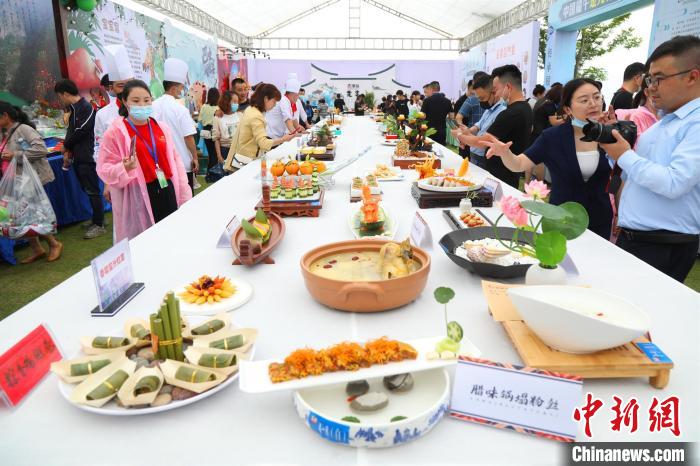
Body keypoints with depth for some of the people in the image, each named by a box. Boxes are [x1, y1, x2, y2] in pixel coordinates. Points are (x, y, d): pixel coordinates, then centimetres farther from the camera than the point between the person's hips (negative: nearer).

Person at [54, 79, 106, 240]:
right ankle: (97, 219, 23)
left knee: (92, 191, -3)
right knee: (88, 190, 13)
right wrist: (68, 151, 2)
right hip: (78, 157, 8)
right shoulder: (74, 109, 15)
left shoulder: (85, 107, -11)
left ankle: (99, 225, 3)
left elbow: (80, 131, -16)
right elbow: (71, 131, 15)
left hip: (87, 157, -8)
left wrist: (66, 146, -1)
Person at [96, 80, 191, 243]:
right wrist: (124, 168, -26)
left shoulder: (162, 127, 9)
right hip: (136, 195, -4)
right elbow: (104, 170, -4)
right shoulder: (115, 132, -5)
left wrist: (185, 196, 8)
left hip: (166, 191, 4)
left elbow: (175, 160, 11)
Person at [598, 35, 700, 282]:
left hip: (664, 249, -8)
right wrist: (614, 136, 3)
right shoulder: (662, 122, 14)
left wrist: (624, 156, -16)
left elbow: (674, 183, -26)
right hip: (630, 238, 8)